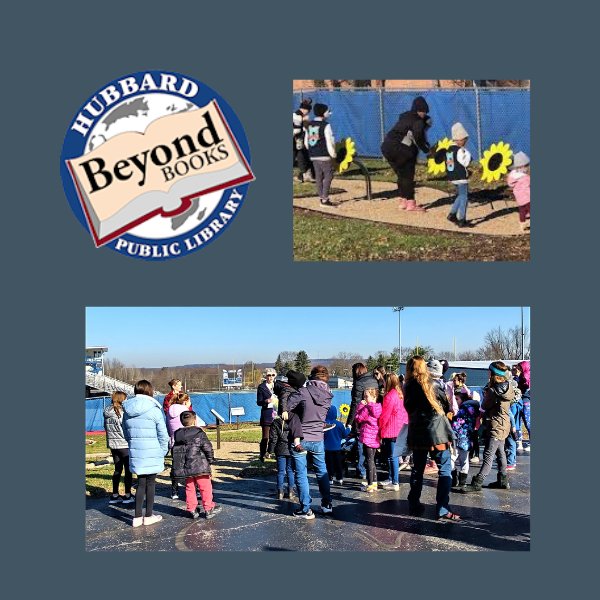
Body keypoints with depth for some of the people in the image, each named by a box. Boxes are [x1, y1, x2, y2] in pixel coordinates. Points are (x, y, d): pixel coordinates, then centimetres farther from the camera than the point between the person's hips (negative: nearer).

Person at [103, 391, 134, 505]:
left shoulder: (107, 413, 5)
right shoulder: (122, 413, -16)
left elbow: (106, 427, 12)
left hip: (112, 444, 7)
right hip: (124, 444, -7)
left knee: (118, 469, 15)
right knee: (128, 469, 4)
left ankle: (114, 495, 17)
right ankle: (127, 495, 8)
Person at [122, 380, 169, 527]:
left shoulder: (127, 411, 4)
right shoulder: (154, 411, -12)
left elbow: (126, 434, 12)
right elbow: (163, 435, -8)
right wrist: (163, 452, 5)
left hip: (135, 453, 4)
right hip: (152, 454, -4)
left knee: (141, 483, 13)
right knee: (150, 483, 8)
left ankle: (137, 517, 14)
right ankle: (149, 516, 18)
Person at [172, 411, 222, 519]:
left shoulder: (178, 435, 7)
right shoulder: (199, 434, -10)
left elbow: (175, 452, 13)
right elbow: (208, 448, -10)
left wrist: (180, 465, 22)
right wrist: (210, 460, 7)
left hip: (184, 468, 6)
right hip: (199, 466, -5)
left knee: (189, 488, 16)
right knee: (205, 487, 5)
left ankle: (192, 510, 19)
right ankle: (208, 509, 11)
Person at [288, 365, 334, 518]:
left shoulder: (303, 392, -16)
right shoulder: (328, 397, 1)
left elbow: (286, 407, -20)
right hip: (318, 439, 4)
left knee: (301, 474, 7)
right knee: (322, 471, 22)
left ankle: (306, 509, 11)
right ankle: (327, 504, 29)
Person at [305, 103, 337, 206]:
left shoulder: (309, 125, 10)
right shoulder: (325, 125, -11)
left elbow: (306, 142, 13)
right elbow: (330, 141, -12)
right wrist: (333, 154, -5)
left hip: (313, 155, 7)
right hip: (324, 155, -7)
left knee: (318, 176, 11)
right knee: (328, 175, -2)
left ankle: (322, 197, 15)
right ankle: (325, 199, -7)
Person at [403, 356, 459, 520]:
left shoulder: (407, 388, 0)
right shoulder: (431, 385, -7)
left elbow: (408, 408, 9)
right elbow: (444, 398, 7)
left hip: (416, 434, 4)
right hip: (436, 433, -4)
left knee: (417, 470, 15)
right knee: (445, 470, 2)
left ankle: (414, 505, 22)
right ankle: (442, 509, -2)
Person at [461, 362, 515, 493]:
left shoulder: (494, 391, -23)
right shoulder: (507, 386, 4)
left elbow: (484, 406, -11)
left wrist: (487, 391, 3)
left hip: (495, 427, -10)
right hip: (502, 426, 10)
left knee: (488, 455, -9)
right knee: (500, 453, 19)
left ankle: (477, 483, -9)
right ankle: (503, 481, 28)